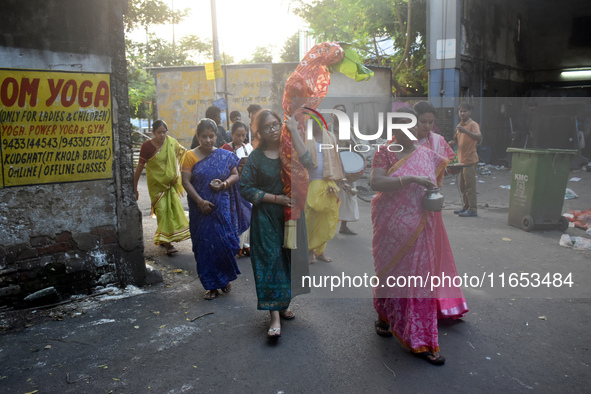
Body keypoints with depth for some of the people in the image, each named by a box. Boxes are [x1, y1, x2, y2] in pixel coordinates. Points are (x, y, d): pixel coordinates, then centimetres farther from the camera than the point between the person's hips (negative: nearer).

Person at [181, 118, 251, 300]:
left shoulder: (225, 155, 4)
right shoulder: (191, 155, -1)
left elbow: (235, 175, 8)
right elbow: (186, 181, -6)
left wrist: (224, 184, -13)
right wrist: (200, 202, -15)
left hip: (223, 208, 1)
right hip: (201, 209, -1)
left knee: (224, 242, -1)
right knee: (205, 245, 3)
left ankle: (225, 278, 25)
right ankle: (212, 285, 17)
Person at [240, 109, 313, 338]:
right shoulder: (256, 157, -2)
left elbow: (307, 162, -18)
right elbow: (245, 188, -6)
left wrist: (294, 130, -18)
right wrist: (275, 198, -14)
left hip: (292, 214, 3)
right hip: (266, 218, -2)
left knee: (288, 258, 11)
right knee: (270, 260, -5)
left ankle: (283, 303, 30)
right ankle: (275, 316, -2)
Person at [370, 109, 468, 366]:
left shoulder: (428, 156, 7)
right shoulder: (384, 154, -3)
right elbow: (375, 182, -19)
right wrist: (411, 179, -27)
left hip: (419, 229, 2)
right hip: (391, 229, -2)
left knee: (420, 278, 3)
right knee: (390, 272, 12)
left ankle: (421, 342, 12)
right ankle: (383, 317, 40)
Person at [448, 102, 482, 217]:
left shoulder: (473, 124, -9)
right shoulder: (459, 126, 16)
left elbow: (479, 137, -27)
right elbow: (456, 141, 24)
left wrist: (466, 131, -39)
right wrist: (451, 143, 1)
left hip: (470, 160, -8)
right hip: (461, 160, 8)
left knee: (470, 185, -8)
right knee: (462, 186, 13)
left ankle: (473, 210, -4)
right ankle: (466, 207, 22)